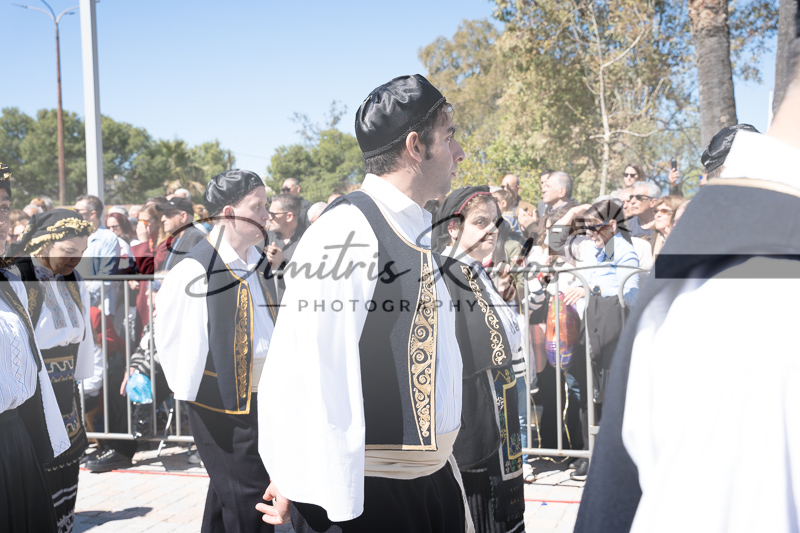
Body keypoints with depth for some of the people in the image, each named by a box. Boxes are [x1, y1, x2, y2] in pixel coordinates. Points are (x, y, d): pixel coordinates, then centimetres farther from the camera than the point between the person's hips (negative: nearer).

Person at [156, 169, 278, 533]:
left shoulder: (256, 261, 7)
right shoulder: (195, 270, -18)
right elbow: (171, 337, -14)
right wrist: (190, 390, -7)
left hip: (259, 394, 8)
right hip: (222, 401, -7)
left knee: (229, 489, 20)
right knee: (248, 496, -1)